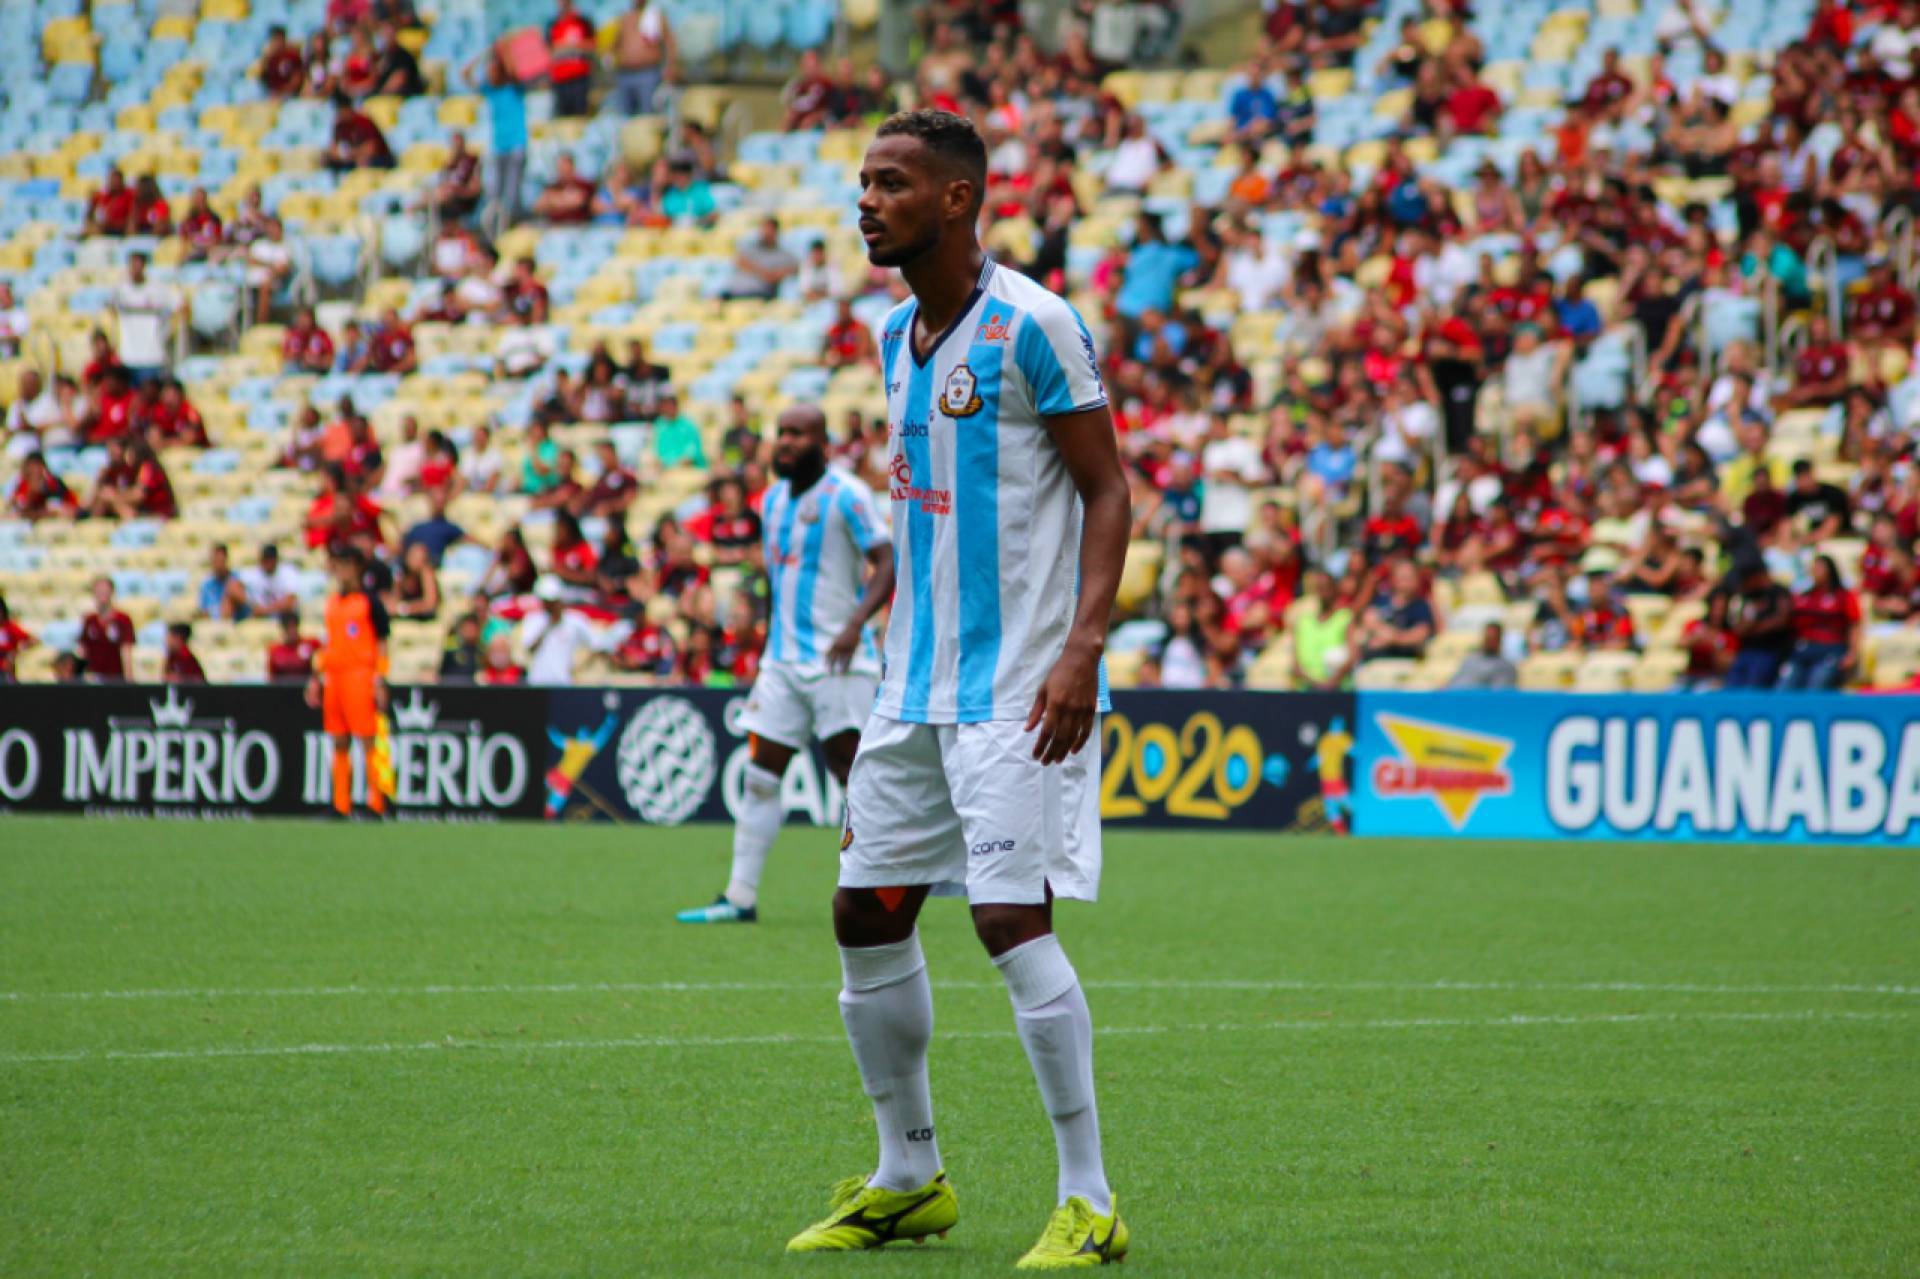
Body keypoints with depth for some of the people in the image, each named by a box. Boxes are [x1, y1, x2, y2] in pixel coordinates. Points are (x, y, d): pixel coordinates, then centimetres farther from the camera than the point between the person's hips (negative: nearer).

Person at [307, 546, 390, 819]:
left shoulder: (370, 602, -2)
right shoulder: (333, 602, 17)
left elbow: (381, 645, -4)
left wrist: (380, 682, -11)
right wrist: (316, 678, 18)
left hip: (360, 674, -7)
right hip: (334, 676, 7)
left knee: (368, 742, -9)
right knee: (339, 744, 6)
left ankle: (376, 804, -10)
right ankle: (342, 805, 8)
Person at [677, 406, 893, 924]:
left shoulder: (846, 496, -8)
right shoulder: (773, 500, 15)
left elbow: (886, 565, -15)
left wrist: (857, 621, -29)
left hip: (838, 662, -7)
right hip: (783, 661, 7)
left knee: (855, 774, -9)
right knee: (760, 777, 3)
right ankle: (740, 897, 6)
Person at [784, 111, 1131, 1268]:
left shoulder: (1032, 326, -11)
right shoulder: (898, 336, 13)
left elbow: (1108, 491, -12)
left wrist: (1084, 644, -22)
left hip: (1015, 684, -8)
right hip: (917, 683, 8)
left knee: (1012, 916, -14)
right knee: (868, 918, 8)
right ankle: (909, 1180, 23)